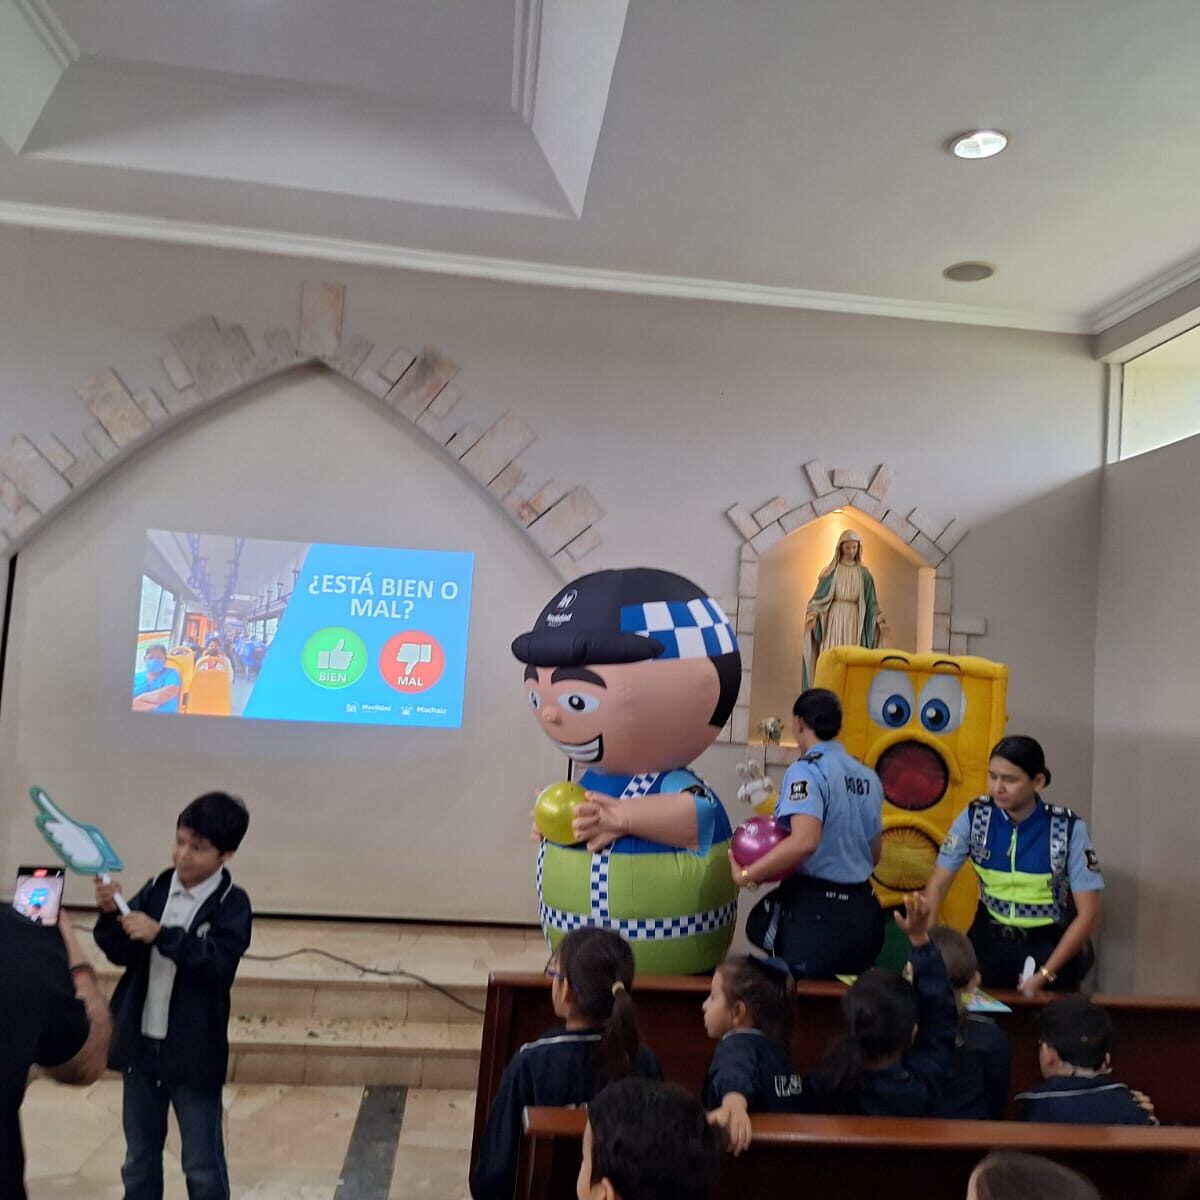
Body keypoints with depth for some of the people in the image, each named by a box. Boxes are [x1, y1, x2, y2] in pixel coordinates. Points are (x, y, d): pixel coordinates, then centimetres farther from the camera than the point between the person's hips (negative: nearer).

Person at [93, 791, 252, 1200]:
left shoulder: (232, 904, -13)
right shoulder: (155, 890, 0)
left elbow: (219, 962, -25)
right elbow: (122, 953, 0)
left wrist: (162, 935, -33)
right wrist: (110, 915, -18)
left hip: (194, 1053, -4)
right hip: (140, 1045, 4)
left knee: (202, 1165, 10)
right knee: (139, 1160, 20)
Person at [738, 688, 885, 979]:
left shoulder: (807, 770, -14)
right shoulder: (868, 777, 9)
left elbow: (805, 842, -30)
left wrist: (747, 875, -21)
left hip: (816, 909, -8)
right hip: (862, 908, 8)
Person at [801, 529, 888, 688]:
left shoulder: (864, 574, 9)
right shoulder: (831, 571, 4)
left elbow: (870, 602, 8)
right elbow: (820, 597, 2)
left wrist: (879, 618, -8)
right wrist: (814, 613, -17)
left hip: (854, 621, 2)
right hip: (834, 619, -2)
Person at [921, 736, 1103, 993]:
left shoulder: (1068, 829, -17)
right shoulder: (974, 817, -12)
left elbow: (1089, 914, -15)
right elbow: (938, 884, -8)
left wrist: (1046, 973, -21)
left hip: (1048, 944, -1)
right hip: (989, 939, 2)